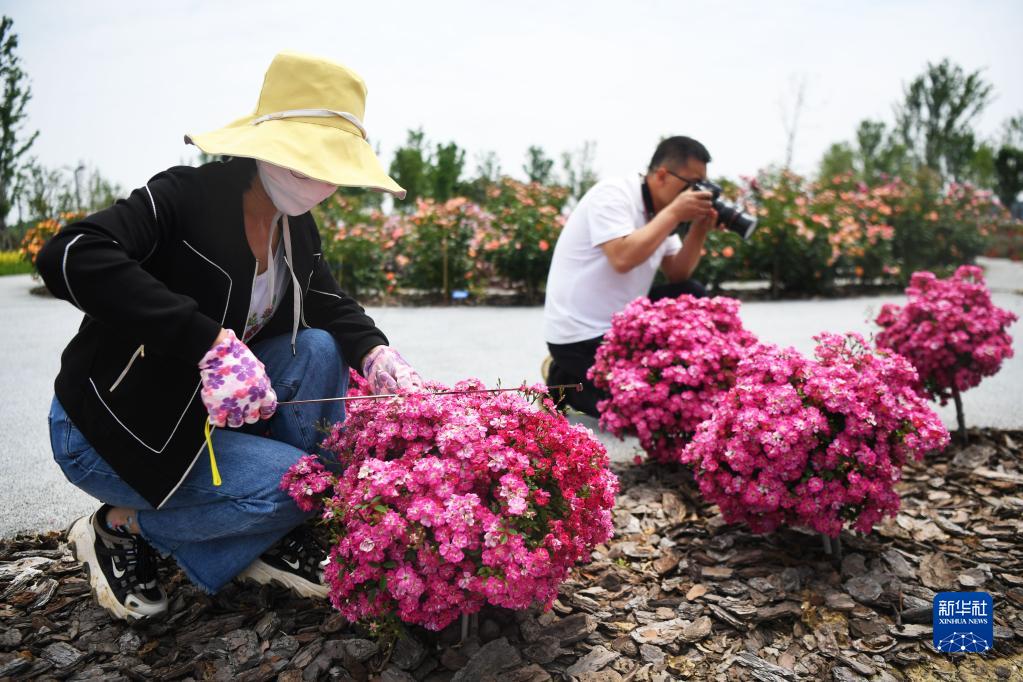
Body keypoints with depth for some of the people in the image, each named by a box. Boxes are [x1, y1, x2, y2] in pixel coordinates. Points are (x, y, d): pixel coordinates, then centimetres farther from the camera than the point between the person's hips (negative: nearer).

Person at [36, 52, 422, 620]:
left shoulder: (297, 227, -1)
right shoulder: (185, 196, -23)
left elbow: (332, 306, 7)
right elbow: (69, 257, -36)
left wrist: (379, 359, -15)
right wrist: (211, 342, -42)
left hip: (206, 410, 7)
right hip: (113, 426, -7)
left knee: (320, 351, -11)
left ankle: (275, 537, -1)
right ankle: (124, 527, 1)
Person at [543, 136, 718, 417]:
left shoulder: (659, 211, 7)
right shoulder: (613, 194, -18)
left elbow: (678, 276, 9)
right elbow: (623, 259, -32)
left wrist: (699, 229, -6)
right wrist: (674, 213, -23)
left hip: (621, 324, 9)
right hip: (581, 336, -9)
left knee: (692, 295, 4)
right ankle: (567, 383, 6)